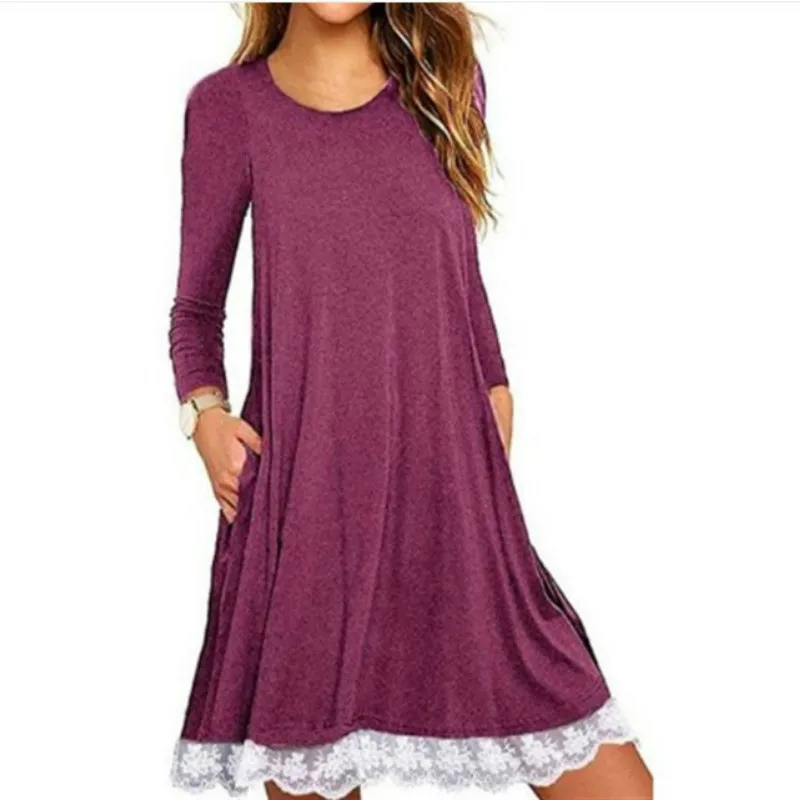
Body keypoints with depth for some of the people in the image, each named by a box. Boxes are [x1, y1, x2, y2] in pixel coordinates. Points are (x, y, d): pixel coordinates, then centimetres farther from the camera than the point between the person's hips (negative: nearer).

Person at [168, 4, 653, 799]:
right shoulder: (229, 106, 3)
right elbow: (197, 304, 10)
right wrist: (205, 409, -7)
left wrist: (496, 403, 9)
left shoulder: (444, 81, 9)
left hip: (454, 500, 2)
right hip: (303, 514, -2)